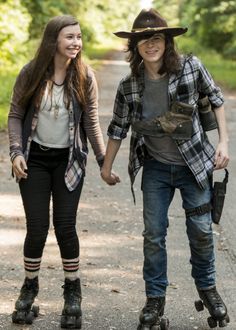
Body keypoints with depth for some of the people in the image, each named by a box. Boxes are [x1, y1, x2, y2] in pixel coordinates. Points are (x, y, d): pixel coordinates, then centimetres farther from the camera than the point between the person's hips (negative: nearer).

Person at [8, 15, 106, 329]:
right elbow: (15, 115, 0)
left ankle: (73, 294, 13)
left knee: (65, 226, -3)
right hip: (35, 159, 0)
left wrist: (104, 160, -5)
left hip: (69, 160, 0)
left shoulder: (84, 76, -6)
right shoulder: (31, 73, -8)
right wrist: (16, 152, -11)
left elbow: (92, 122, -1)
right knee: (37, 228, -2)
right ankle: (29, 290, 19)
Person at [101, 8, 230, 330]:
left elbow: (216, 98, 1)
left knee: (201, 231, 8)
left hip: (194, 164, -1)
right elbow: (118, 128, 4)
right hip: (156, 169, 1)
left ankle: (207, 288, 32)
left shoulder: (191, 67, -14)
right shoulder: (128, 86, -10)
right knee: (153, 235, 3)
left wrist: (223, 142, -5)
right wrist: (106, 167, 12)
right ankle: (155, 300, 17)